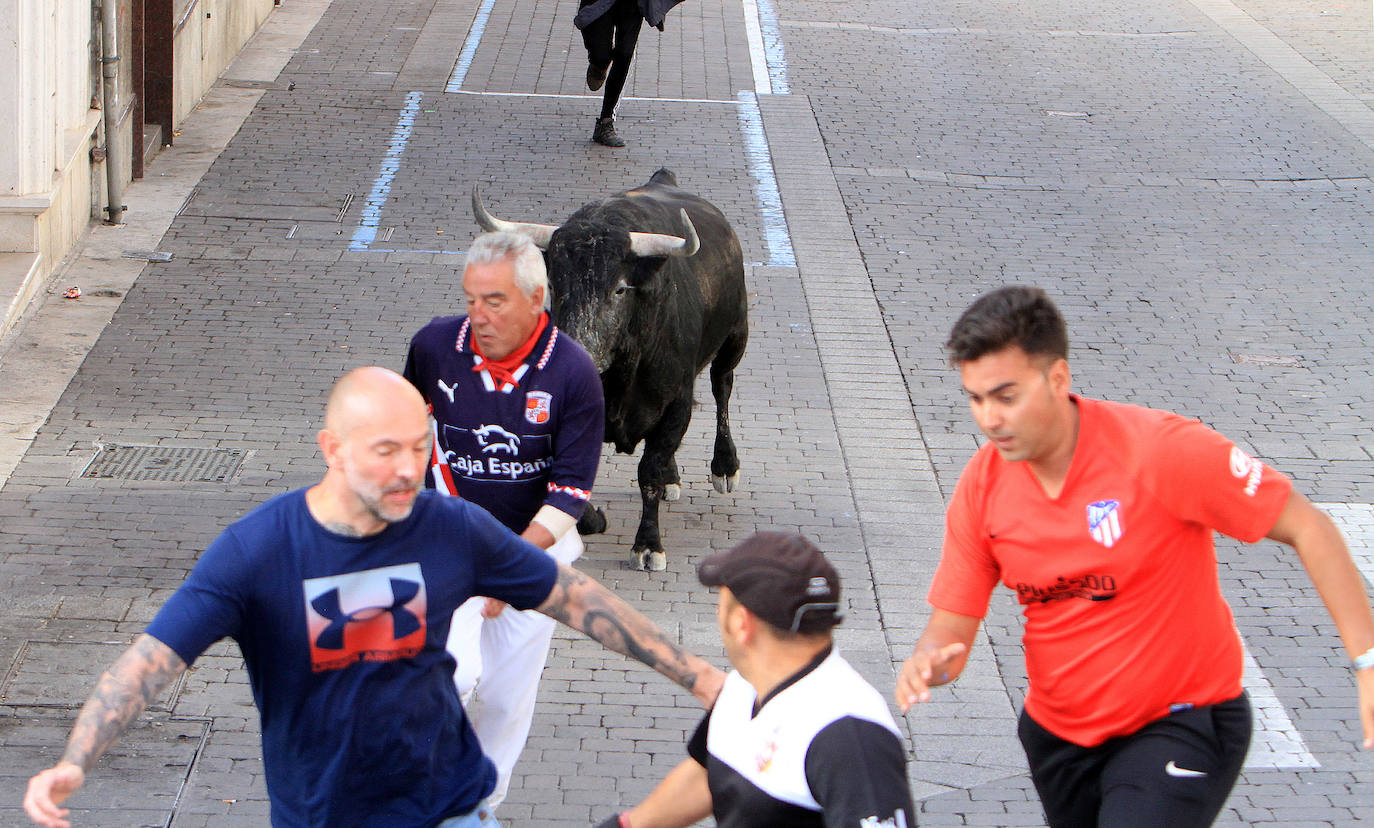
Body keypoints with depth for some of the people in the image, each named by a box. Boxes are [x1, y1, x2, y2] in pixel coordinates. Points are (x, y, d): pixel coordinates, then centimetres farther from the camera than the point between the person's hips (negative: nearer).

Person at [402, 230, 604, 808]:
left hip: (536, 546, 0)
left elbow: (571, 489, -13)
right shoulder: (435, 344, -11)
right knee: (455, 673, -18)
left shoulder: (572, 372, -17)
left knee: (507, 693, 8)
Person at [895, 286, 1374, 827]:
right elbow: (952, 623, -2)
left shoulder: (1157, 450, -22)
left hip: (1181, 723, -5)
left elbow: (1306, 529, -16)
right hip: (1057, 735, 6)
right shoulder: (981, 485, -8)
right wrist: (927, 662, -26)